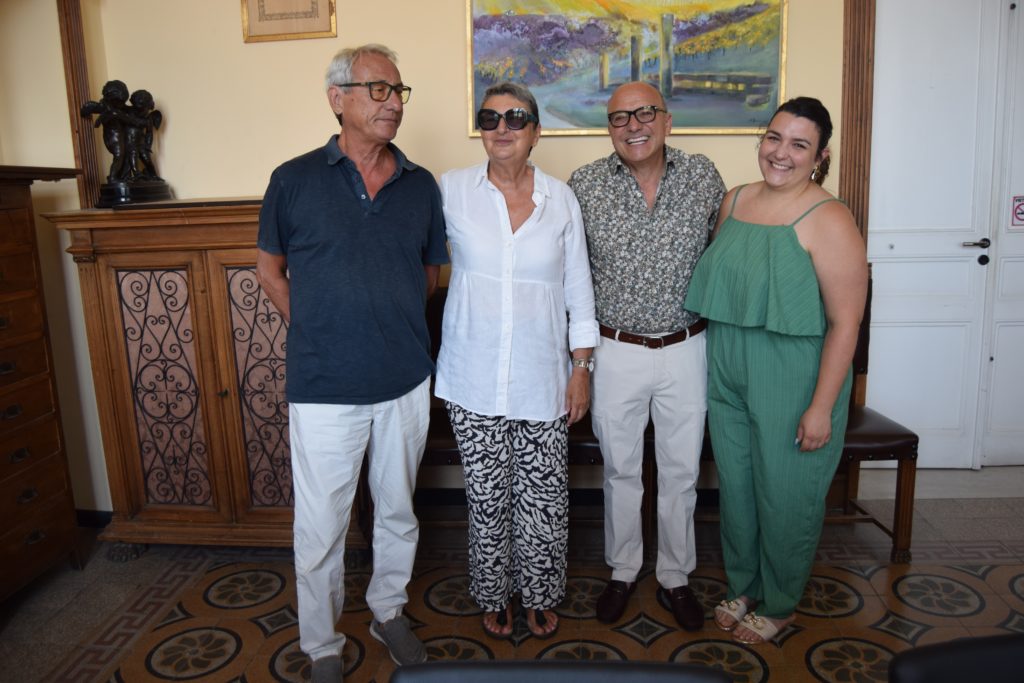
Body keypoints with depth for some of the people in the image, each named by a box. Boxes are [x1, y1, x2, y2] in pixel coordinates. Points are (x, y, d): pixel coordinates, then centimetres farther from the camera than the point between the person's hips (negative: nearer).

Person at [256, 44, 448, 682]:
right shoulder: (295, 180, -4)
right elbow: (270, 269, 7)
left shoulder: (421, 185, 3)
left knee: (398, 511, 18)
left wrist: (390, 321, 7)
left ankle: (389, 610, 42)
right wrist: (320, 329, 2)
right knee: (321, 527, 8)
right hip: (325, 388, -2)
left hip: (406, 382, 3)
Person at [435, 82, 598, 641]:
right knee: (487, 496, 11)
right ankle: (493, 596, 35)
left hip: (542, 378, 1)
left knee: (544, 496, 9)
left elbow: (579, 289, 5)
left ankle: (540, 596, 34)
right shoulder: (452, 190, -2)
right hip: (474, 378, 0)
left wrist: (582, 368, 3)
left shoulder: (561, 199, 1)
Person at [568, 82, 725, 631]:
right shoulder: (584, 185, -5)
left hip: (686, 349, 1)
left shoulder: (703, 177, -3)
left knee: (681, 472, 13)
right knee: (620, 470, 14)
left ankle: (676, 575, 34)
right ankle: (622, 571, 35)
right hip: (616, 352, 0)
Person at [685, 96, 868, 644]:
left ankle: (778, 605, 34)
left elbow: (845, 323, -17)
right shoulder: (734, 200, 4)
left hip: (791, 384, -6)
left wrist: (821, 407, -18)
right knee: (735, 487, 18)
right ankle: (743, 587, 41)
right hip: (727, 375, 6)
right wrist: (713, 363, 14)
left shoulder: (828, 220, -16)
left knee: (785, 496, 10)